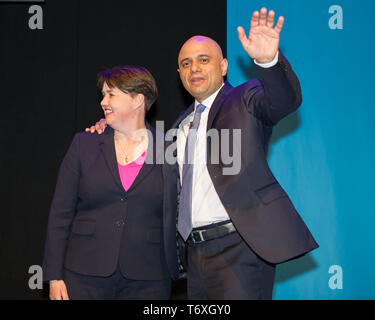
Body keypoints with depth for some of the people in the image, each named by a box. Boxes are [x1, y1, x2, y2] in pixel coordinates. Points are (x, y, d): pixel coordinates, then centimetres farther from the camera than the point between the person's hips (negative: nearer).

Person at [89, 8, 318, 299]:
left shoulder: (245, 101, -1)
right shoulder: (182, 123, 20)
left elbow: (285, 100, -20)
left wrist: (268, 60, -41)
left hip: (238, 246, -7)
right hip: (195, 251, 7)